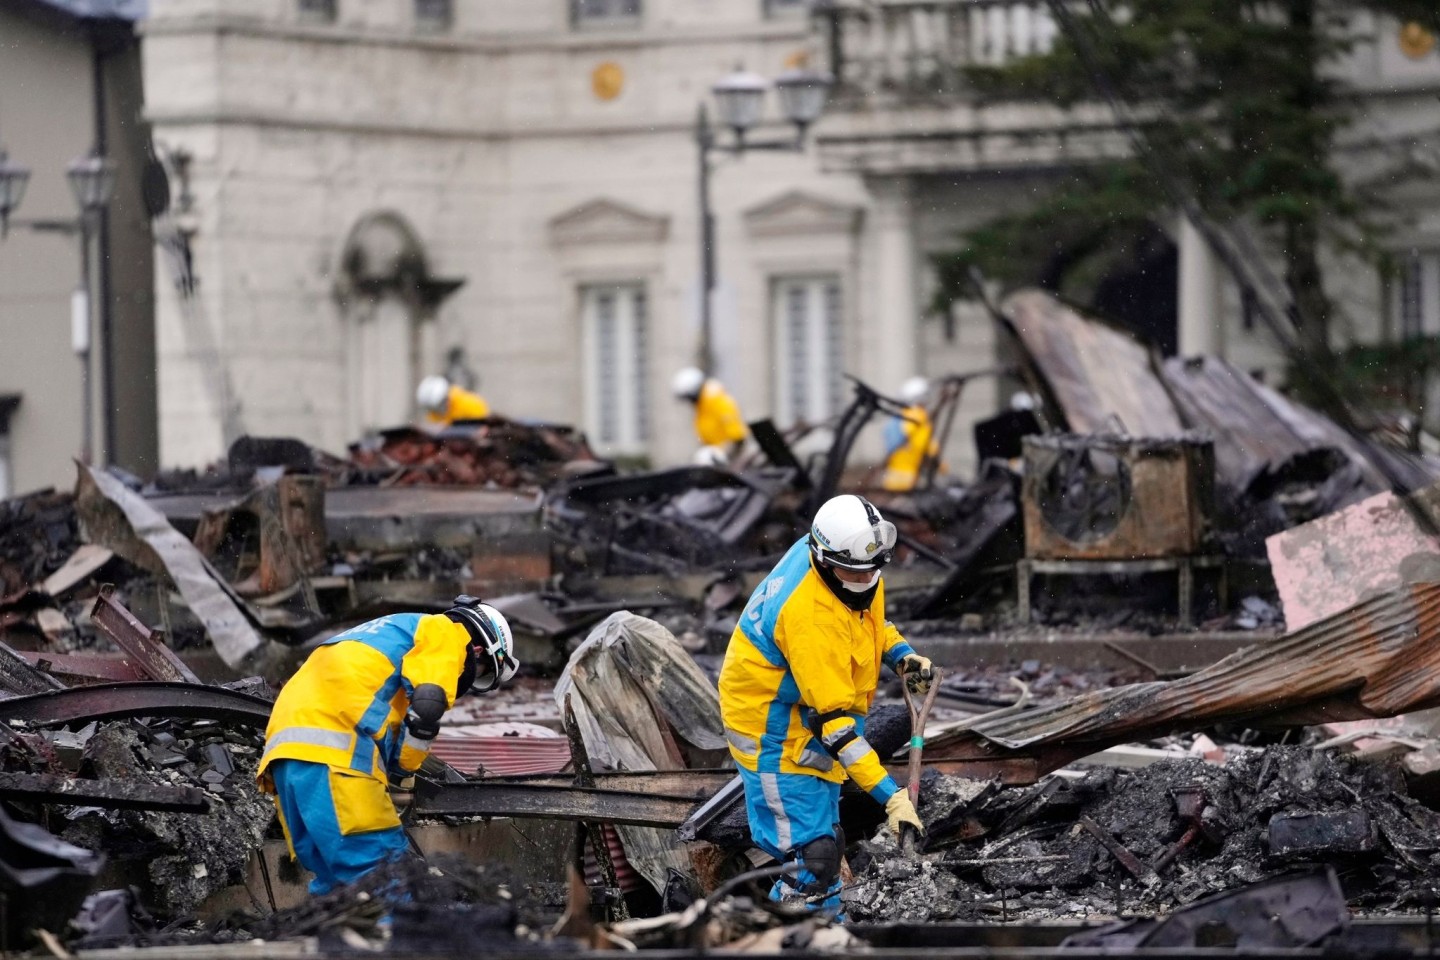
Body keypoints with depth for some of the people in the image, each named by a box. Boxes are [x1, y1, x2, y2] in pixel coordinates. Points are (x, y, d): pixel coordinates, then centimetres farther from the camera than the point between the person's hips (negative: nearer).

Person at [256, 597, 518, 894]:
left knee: (337, 881, 9)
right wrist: (405, 767, 6)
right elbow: (427, 704, -7)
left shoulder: (390, 636, 37)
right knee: (381, 872, -15)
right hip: (331, 750, -9)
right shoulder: (447, 633, 10)